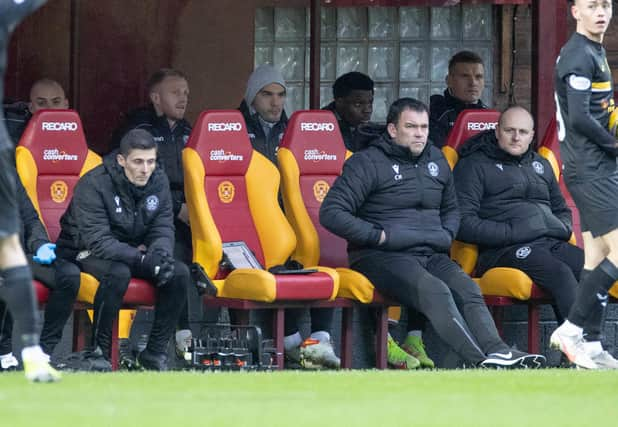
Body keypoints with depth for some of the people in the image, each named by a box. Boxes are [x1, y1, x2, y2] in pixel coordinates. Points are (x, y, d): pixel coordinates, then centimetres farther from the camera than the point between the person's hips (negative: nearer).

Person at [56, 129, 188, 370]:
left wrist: (159, 253, -26)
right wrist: (143, 259, -39)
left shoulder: (158, 181, -4)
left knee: (179, 273, -16)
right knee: (118, 273, -38)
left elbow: (163, 230, -1)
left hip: (134, 251, 6)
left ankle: (156, 351, -9)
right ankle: (98, 351, -24)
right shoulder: (93, 185, -23)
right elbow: (97, 241, -30)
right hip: (86, 253, -6)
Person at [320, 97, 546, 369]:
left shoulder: (436, 161, 22)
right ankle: (479, 360, -47)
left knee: (468, 290, -24)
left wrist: (446, 235, 15)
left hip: (432, 254, 6)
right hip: (383, 256, -6)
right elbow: (331, 213, -6)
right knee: (436, 292, -33)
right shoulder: (368, 163, 1)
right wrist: (378, 236, -10)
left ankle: (496, 351, -44)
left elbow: (451, 209, 38)